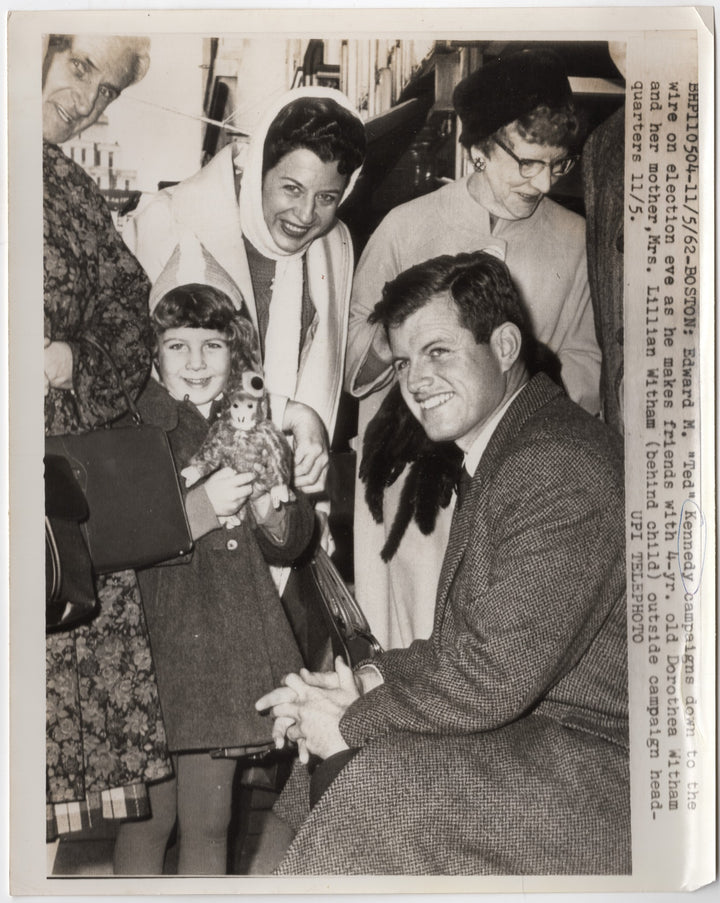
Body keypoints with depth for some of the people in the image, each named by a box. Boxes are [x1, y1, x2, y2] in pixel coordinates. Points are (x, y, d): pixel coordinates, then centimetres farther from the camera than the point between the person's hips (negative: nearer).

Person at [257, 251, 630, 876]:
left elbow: (496, 677, -24)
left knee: (384, 781, -20)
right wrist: (369, 680, 2)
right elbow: (470, 641, 16)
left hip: (606, 762, -10)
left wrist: (352, 723, -12)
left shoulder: (559, 471, -23)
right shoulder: (501, 456, 12)